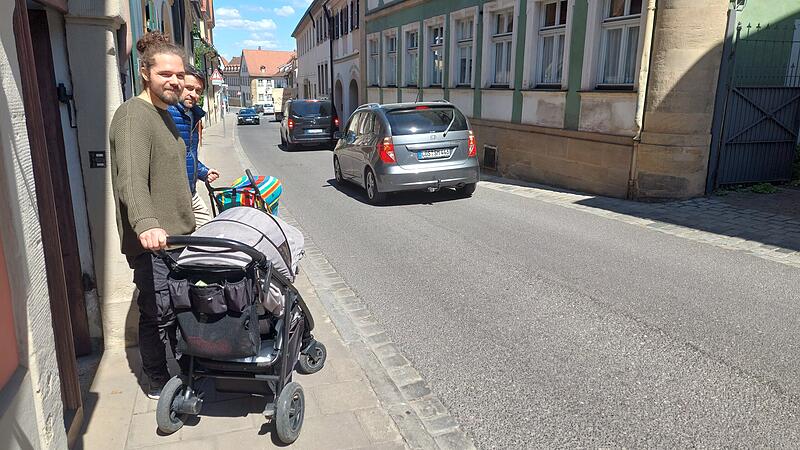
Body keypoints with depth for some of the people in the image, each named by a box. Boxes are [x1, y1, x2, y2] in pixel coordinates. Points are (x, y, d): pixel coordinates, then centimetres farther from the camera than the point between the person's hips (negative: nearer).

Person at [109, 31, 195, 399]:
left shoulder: (163, 114, 15)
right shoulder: (133, 116, -17)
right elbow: (131, 180, -33)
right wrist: (146, 224, -47)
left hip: (175, 235, 10)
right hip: (152, 243, -9)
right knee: (158, 314, 2)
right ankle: (159, 383, 20)